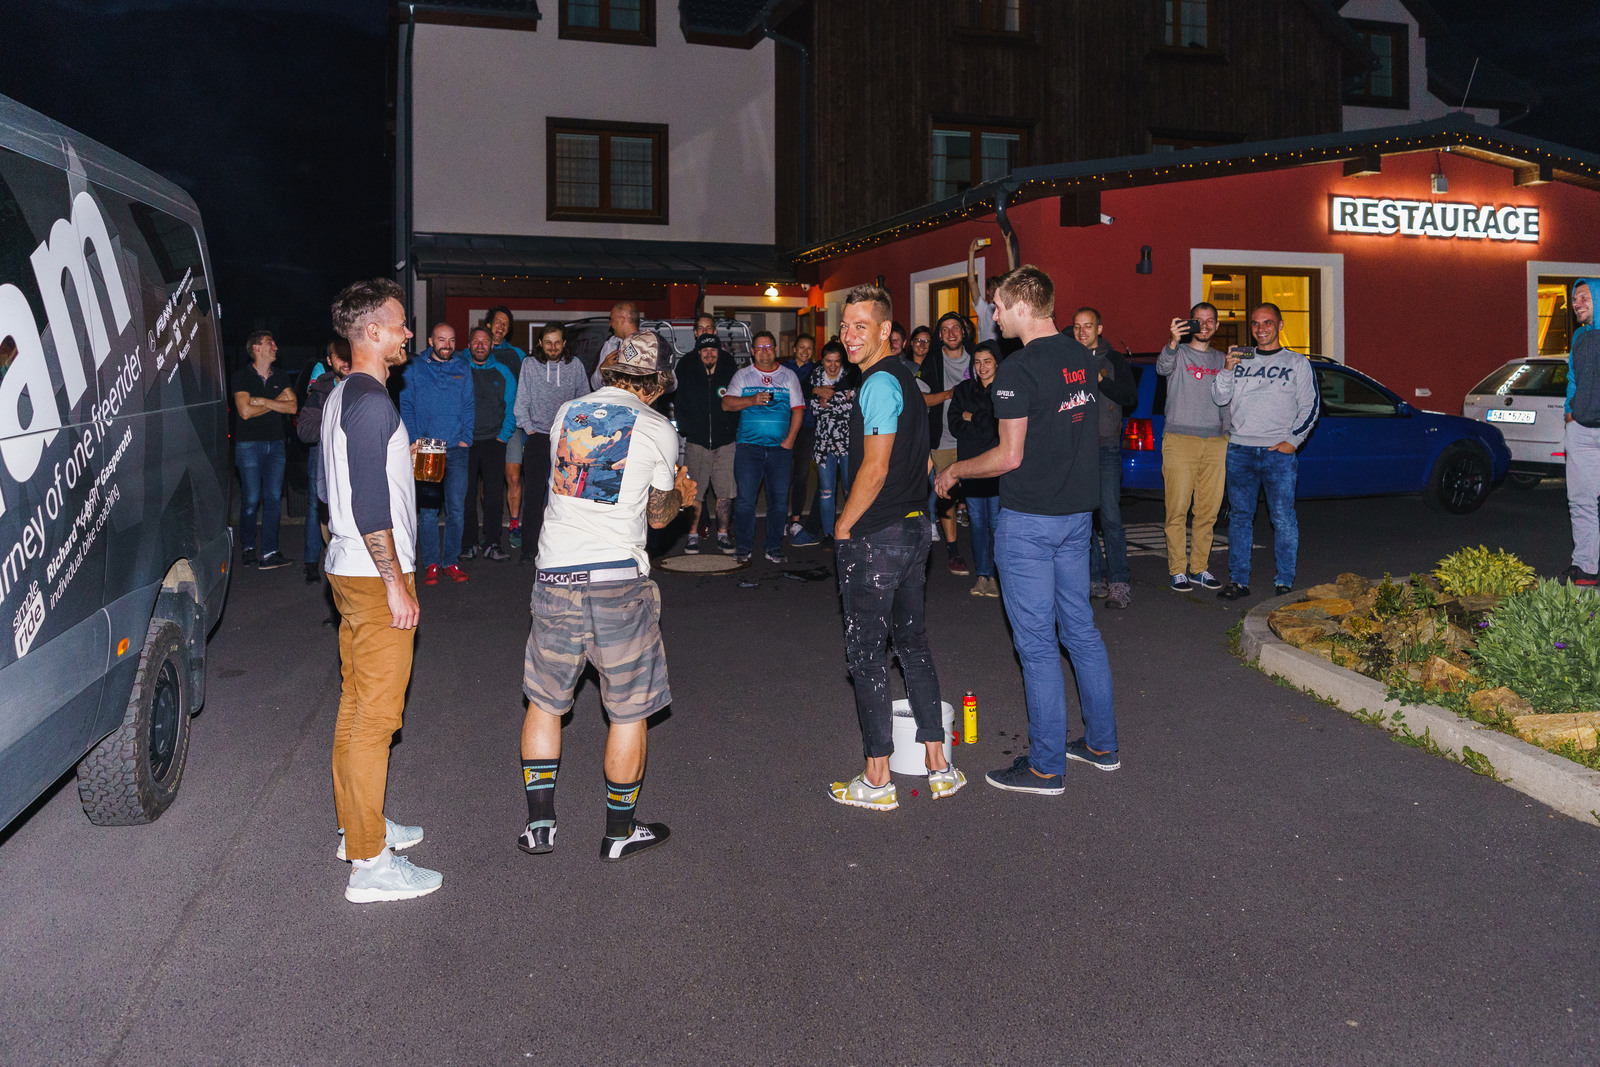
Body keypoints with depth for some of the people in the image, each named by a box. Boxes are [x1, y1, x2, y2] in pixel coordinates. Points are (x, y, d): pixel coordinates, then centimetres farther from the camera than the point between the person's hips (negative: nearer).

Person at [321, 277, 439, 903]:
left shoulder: (340, 396, 14)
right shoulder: (372, 402, -18)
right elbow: (370, 505, -23)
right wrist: (397, 584, -20)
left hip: (349, 568, 10)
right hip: (376, 576, -10)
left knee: (356, 705, 18)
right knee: (376, 716, -6)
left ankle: (358, 825, 31)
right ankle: (370, 864, 1)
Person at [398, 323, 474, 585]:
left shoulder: (462, 370, 11)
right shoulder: (415, 370, 7)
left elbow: (468, 407, 9)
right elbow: (406, 406, 5)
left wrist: (465, 439, -2)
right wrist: (415, 439, -6)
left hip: (456, 449, 1)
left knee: (455, 507, 0)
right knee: (428, 508, -1)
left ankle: (451, 561, 10)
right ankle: (430, 564, 6)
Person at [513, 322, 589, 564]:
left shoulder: (575, 366, 6)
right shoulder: (529, 365, 5)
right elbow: (521, 402, 7)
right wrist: (528, 428, -1)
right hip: (538, 436, 0)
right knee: (533, 494, -5)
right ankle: (529, 548, -1)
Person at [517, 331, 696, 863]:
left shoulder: (566, 412, 10)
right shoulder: (658, 430, -1)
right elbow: (659, 515, 8)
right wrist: (681, 493, 31)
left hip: (555, 575, 4)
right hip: (619, 579, -4)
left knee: (544, 701, 18)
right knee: (628, 711, 10)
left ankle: (539, 825, 22)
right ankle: (620, 832, 19)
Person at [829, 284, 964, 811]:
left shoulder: (879, 383, -16)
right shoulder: (904, 378, 14)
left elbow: (875, 468, -21)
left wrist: (844, 525, -10)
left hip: (876, 537, -10)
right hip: (914, 528, 10)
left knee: (867, 653, 0)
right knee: (913, 644, 15)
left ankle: (877, 782, 7)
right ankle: (938, 766, 21)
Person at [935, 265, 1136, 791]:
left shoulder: (1019, 369, -17)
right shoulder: (1083, 358, 8)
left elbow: (1010, 456, -18)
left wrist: (955, 470, -3)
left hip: (1029, 520, -8)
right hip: (1077, 511, 8)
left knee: (1037, 642, -1)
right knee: (1081, 629, 16)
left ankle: (1047, 766, 8)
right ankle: (1102, 744, 26)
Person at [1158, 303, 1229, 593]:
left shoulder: (1220, 359, 18)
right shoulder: (1179, 353, 3)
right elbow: (1162, 368, -20)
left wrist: (1228, 433, 13)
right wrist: (1174, 341, -39)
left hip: (1216, 441, 5)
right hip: (1180, 439, -4)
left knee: (1208, 511, 5)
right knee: (1178, 509, -5)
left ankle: (1200, 569, 14)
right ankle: (1178, 571, 1)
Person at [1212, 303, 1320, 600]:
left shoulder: (1297, 362, 10)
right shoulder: (1239, 359, 15)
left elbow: (1310, 406, 6)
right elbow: (1219, 398, 8)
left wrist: (1293, 440, -5)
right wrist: (1227, 369, -9)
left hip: (1279, 452, -2)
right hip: (1240, 449, 2)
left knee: (1283, 518, -4)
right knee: (1239, 516, 5)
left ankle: (1284, 582, 3)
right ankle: (1238, 580, 11)